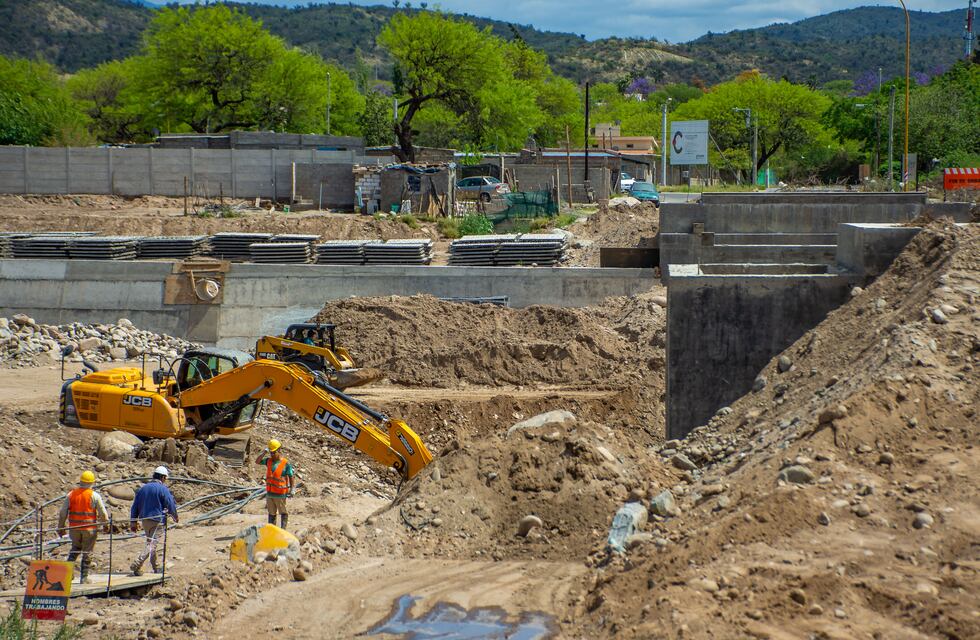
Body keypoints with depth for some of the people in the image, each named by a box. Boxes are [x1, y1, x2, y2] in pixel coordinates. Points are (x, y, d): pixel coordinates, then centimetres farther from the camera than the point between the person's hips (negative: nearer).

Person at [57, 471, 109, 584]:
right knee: (87, 552, 7)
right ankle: (84, 577, 8)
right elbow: (103, 512, -5)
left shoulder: (71, 494, 2)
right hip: (90, 528, -3)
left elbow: (63, 512, 5)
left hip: (74, 528, 3)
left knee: (75, 548, 23)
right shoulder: (94, 495, -7)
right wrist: (106, 525, 10)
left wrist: (60, 527, 14)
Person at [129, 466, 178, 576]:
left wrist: (133, 522, 15)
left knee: (150, 542, 20)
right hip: (157, 521, -7)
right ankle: (137, 565, -24)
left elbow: (135, 506, 12)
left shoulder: (143, 488, 11)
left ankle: (155, 567, 26)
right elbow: (171, 505, -5)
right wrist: (175, 517, 13)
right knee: (152, 543, -10)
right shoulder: (163, 489, -8)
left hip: (144, 520, 7)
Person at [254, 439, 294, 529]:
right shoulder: (269, 461, 6)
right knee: (271, 513, 14)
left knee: (283, 512, 6)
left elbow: (291, 477, -6)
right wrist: (264, 453, -5)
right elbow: (257, 461, 6)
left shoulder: (286, 463, -10)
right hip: (269, 493, 6)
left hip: (280, 494, -6)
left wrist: (291, 489, -7)